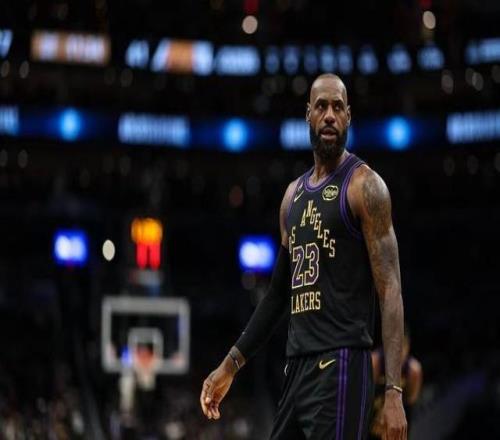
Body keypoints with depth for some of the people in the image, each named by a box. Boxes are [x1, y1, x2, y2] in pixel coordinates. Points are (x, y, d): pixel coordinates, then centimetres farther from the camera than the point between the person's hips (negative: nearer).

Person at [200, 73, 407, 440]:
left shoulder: (363, 185, -5)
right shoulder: (294, 194, 18)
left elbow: (390, 289, -11)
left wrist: (394, 389, -20)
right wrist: (230, 365, 22)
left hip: (341, 366, -8)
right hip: (296, 367, 8)